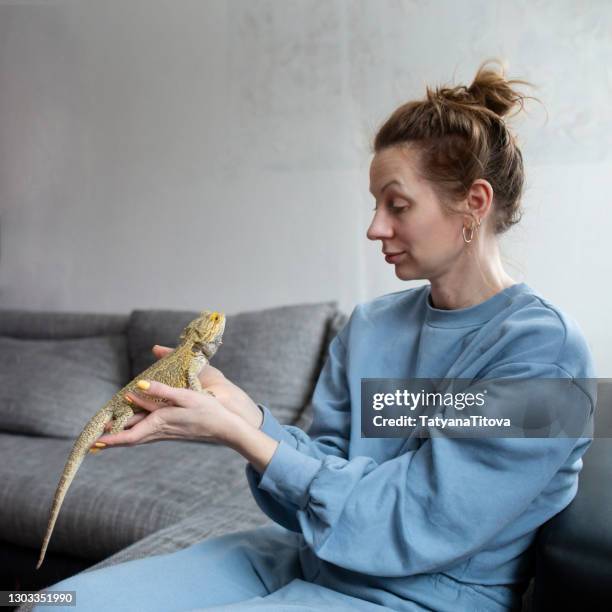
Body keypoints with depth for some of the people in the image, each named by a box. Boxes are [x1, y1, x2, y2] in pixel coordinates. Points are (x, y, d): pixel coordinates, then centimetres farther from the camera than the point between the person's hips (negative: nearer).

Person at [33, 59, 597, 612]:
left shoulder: (544, 348, -16)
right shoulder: (369, 324, 5)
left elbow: (409, 528, -20)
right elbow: (325, 466, 1)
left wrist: (234, 430, -22)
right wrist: (241, 409, -17)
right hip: (308, 557, 6)